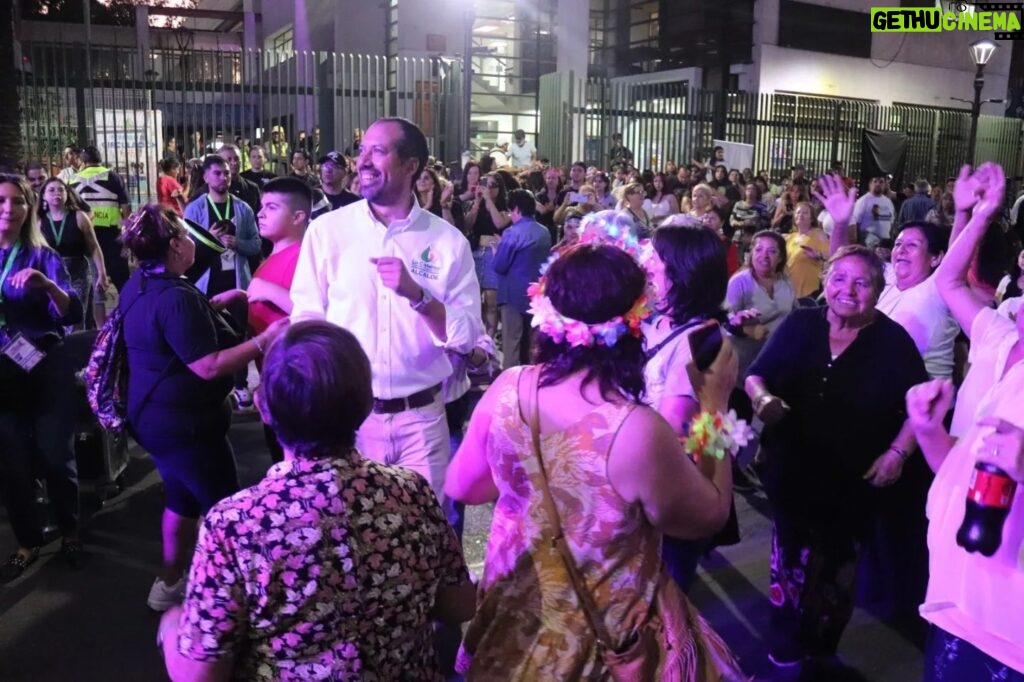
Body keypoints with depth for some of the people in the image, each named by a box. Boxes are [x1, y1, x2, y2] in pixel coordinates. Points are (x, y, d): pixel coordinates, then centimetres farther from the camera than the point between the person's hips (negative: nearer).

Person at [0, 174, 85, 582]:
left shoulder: (43, 257, -1)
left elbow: (73, 315, -11)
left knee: (56, 456, 3)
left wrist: (47, 284, -28)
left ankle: (69, 533, 23)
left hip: (47, 370, -2)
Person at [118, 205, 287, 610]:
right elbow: (209, 367, -30)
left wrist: (212, 305, 20)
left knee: (183, 500, 24)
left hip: (158, 417, 11)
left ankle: (170, 583, 37)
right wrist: (264, 340, -25)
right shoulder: (175, 297, -27)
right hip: (185, 423, -11)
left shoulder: (140, 285, 4)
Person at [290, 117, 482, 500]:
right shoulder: (327, 230, -2)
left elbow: (466, 336, -5)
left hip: (421, 419, 0)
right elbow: (305, 320, -1)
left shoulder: (447, 241, -2)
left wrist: (416, 294, -20)